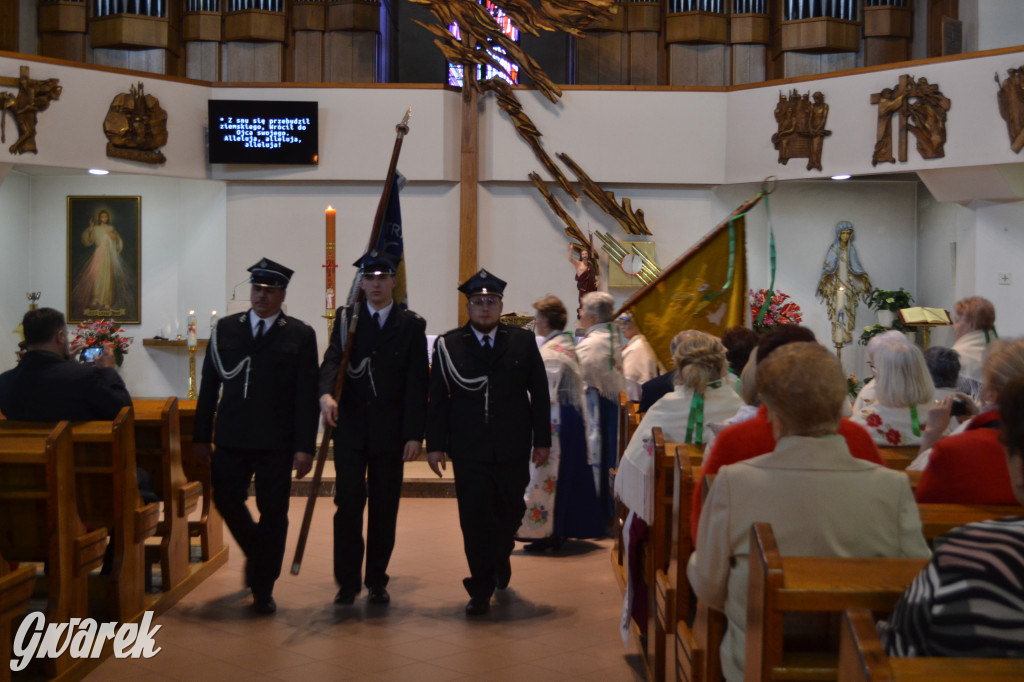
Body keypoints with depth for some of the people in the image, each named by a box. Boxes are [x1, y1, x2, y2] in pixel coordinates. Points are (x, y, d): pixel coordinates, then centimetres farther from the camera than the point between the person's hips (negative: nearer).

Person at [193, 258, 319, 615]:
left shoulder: (300, 335, 0)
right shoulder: (226, 329, 8)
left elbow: (307, 395, -3)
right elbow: (209, 385, 8)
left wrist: (305, 447, -9)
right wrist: (201, 436, 4)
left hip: (276, 443, -2)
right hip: (231, 438, 3)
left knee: (273, 514, 3)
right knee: (227, 501, 6)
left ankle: (263, 589, 16)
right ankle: (256, 554, 35)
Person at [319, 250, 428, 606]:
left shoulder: (412, 325, 5)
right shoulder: (346, 318, 7)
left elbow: (417, 383, 0)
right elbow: (332, 360, -7)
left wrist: (414, 434, -7)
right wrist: (326, 394, -29)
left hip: (390, 431, 0)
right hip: (350, 427, 0)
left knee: (385, 508, 6)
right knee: (348, 504, -2)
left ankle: (377, 581, 17)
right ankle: (347, 582, 8)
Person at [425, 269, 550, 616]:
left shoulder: (523, 342, 4)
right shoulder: (448, 345, 1)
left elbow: (539, 393, 6)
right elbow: (437, 398, 1)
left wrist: (542, 439, 2)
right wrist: (435, 444, -4)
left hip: (513, 448, 1)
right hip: (468, 450, -1)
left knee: (510, 512, 13)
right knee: (474, 521, 1)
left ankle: (500, 558, 43)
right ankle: (481, 589, 11)